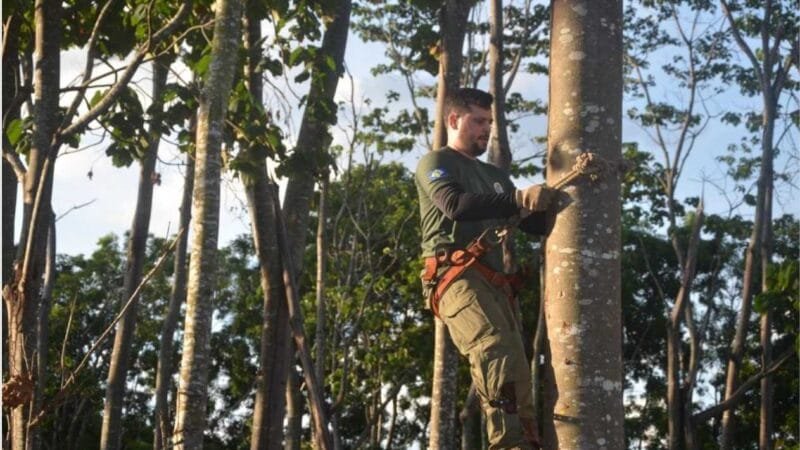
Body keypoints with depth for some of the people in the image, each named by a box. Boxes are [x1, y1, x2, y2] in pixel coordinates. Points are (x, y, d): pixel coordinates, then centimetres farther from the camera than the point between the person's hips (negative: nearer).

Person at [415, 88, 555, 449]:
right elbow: (455, 204, -11)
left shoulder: (495, 176, 33)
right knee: (494, 351, -31)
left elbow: (535, 224, 26)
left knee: (517, 371, -5)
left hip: (496, 282, 8)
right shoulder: (436, 162, 11)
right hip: (458, 276, -8)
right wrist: (517, 198, -21)